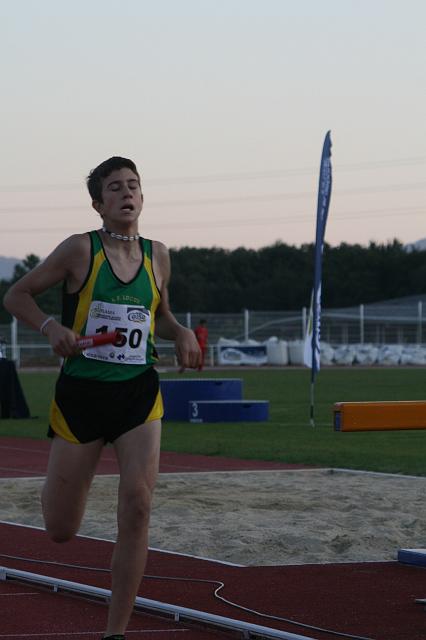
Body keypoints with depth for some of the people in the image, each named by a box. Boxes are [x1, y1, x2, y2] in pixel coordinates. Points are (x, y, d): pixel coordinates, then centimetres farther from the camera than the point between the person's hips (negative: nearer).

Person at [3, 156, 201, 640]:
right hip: (81, 392, -2)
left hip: (138, 395, 2)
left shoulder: (157, 255, 6)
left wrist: (181, 333, 3)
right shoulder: (80, 249, -6)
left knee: (137, 507, -16)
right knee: (60, 532, 3)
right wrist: (50, 326, -17)